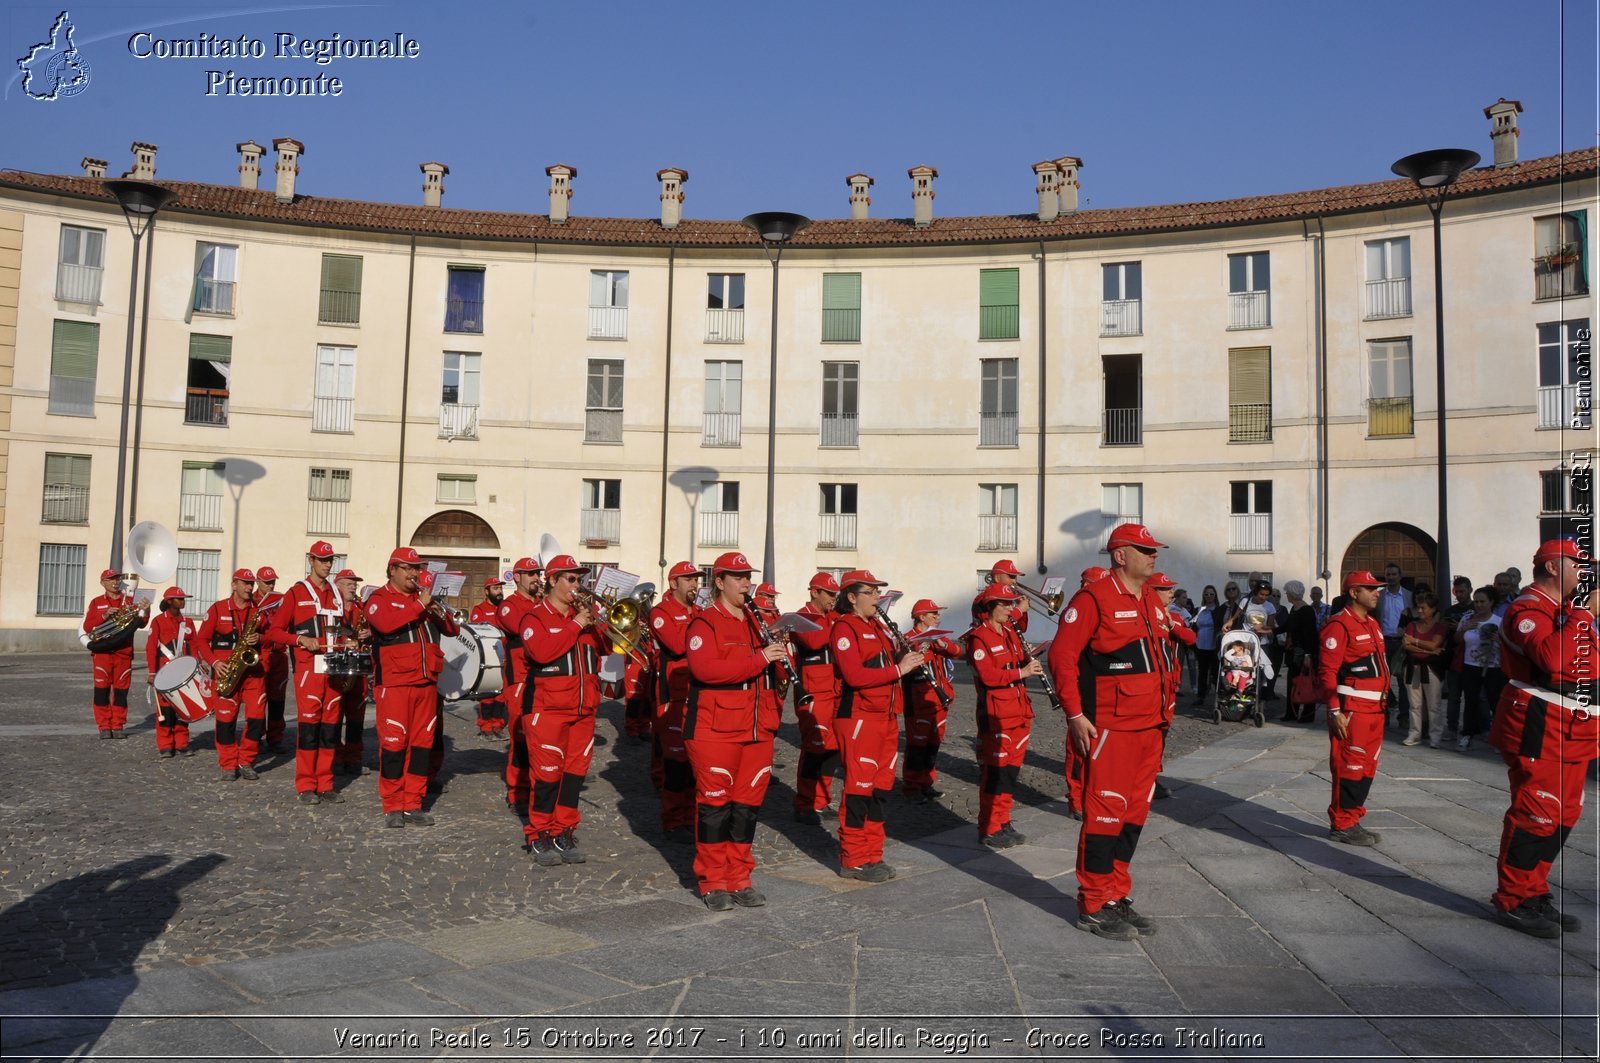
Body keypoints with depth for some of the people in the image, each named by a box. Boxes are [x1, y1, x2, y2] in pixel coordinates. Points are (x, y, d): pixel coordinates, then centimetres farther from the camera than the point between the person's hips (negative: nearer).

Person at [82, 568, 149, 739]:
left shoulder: (129, 601, 9)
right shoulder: (96, 603, 9)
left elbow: (140, 623, 1)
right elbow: (87, 627, 2)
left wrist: (145, 611, -19)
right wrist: (104, 616, -15)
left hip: (124, 653, 1)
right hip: (102, 652, -1)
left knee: (121, 690, 2)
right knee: (102, 689, -3)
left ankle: (118, 726, 9)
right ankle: (104, 727, 4)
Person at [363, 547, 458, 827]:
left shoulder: (425, 597, 18)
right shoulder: (379, 598, 1)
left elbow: (451, 630, 15)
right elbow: (385, 623, -20)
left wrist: (441, 613, -6)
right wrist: (419, 606, -19)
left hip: (426, 681, 6)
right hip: (394, 681, -5)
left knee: (422, 741, 6)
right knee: (394, 741, -5)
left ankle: (413, 805, 13)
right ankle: (392, 807, 4)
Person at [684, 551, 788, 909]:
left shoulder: (757, 621, 16)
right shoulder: (704, 623, -7)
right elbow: (705, 668, -23)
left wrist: (778, 649, 3)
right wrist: (759, 658, -25)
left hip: (757, 730, 7)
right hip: (715, 729, -6)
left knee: (747, 804, 10)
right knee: (715, 802, 1)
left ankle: (739, 879, 20)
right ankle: (713, 882, 12)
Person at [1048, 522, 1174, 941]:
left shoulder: (1151, 600, 14)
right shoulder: (1093, 599, -12)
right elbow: (1061, 655, -14)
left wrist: (1161, 710, 18)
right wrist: (1075, 714, -17)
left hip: (1149, 725, 8)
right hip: (1110, 728, -8)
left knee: (1134, 812, 13)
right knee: (1105, 813, -3)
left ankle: (1118, 897, 25)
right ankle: (1094, 906, 8)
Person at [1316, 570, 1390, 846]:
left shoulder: (1372, 624, 17)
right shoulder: (1339, 626, -13)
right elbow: (1327, 671, -17)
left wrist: (1382, 700, 19)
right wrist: (1334, 711, -21)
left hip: (1374, 708, 9)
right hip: (1351, 709, -9)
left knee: (1367, 767, 13)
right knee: (1349, 766, -4)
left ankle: (1353, 819, 22)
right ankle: (1342, 825, 4)